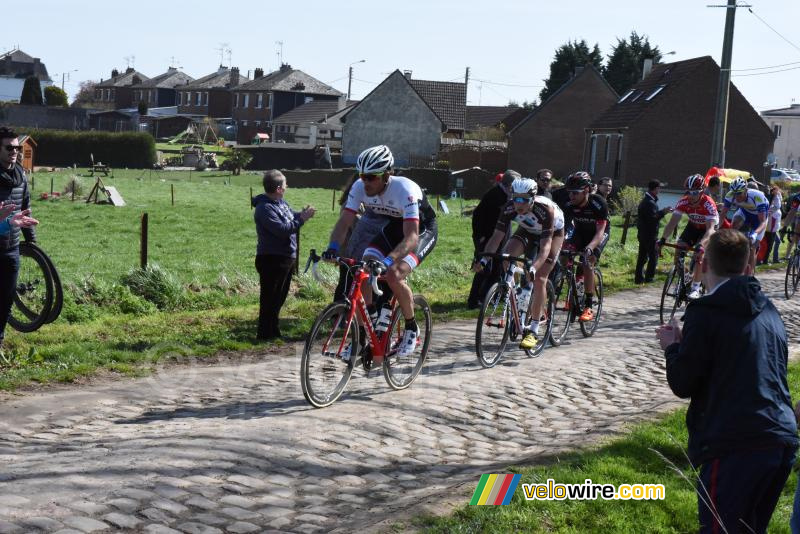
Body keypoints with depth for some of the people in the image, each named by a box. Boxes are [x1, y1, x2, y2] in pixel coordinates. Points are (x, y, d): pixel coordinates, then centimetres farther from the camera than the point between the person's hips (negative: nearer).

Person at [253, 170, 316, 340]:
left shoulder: (280, 202, 10)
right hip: (272, 260, -10)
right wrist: (301, 219, -22)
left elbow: (291, 216, 18)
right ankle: (265, 333, 6)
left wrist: (303, 214, -3)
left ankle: (274, 329, 30)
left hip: (286, 258, 10)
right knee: (270, 297, -2)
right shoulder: (265, 208, -21)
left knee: (280, 296, 18)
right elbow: (282, 229, -27)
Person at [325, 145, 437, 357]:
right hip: (394, 227, 6)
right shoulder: (359, 187, -19)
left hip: (422, 230, -6)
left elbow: (411, 237, -43)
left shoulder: (405, 190, -36)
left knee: (394, 275, -27)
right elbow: (344, 222, -18)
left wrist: (389, 260, -58)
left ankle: (412, 328, -4)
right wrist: (333, 247, -38)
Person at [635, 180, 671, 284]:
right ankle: (649, 277, 3)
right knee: (653, 256, 0)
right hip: (650, 234, -10)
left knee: (642, 256, 12)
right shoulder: (650, 203, -20)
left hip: (643, 233, 10)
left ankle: (639, 277, 15)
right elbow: (652, 218, -26)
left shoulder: (645, 200, 13)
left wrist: (662, 211, 13)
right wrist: (663, 212, -18)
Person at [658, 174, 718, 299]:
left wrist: (701, 244, -57)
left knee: (699, 254, -24)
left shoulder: (708, 204, -34)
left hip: (707, 229, -4)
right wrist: (663, 239, -42)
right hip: (693, 226, 4)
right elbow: (672, 222, -26)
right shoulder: (683, 202, -23)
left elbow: (710, 229, -41)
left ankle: (695, 289, -17)